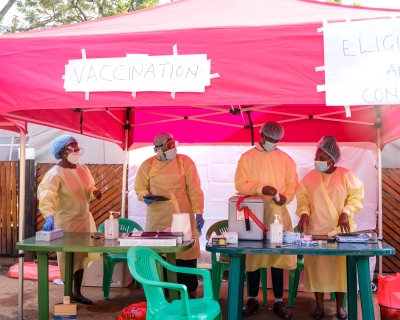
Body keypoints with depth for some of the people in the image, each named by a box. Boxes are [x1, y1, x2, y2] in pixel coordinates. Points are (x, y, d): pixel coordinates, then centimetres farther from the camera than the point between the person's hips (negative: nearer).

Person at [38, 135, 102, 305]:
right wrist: (49, 216, -48)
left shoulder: (83, 169, 3)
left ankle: (77, 292, 29)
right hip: (66, 222, -7)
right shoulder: (55, 174, -20)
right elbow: (46, 195, -33)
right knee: (67, 259, 3)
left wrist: (94, 193, -8)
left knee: (81, 256, 14)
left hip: (84, 219, 7)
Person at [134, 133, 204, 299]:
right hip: (157, 217, 1)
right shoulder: (147, 165, 0)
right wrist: (145, 196, -15)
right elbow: (140, 188, 8)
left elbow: (194, 189, -4)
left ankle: (190, 291, 15)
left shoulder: (185, 161, -4)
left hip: (182, 216, -1)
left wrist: (198, 212, -11)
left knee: (186, 252, 2)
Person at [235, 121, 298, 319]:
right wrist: (261, 188, -18)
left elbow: (292, 184, 5)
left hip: (278, 213, 1)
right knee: (253, 256, 4)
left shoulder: (285, 159, 7)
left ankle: (279, 301, 13)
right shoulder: (247, 157, 2)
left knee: (279, 255, 3)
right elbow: (240, 184, -4)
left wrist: (285, 197, -15)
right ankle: (253, 299, 17)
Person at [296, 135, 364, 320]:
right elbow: (303, 199, 3)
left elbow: (356, 196, 1)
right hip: (315, 230, 1)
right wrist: (304, 213, -15)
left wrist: (346, 213, -12)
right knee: (316, 267, 3)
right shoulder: (310, 177, 0)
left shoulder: (346, 176, -4)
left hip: (340, 229, -1)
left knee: (340, 267, 5)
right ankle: (319, 305, 17)